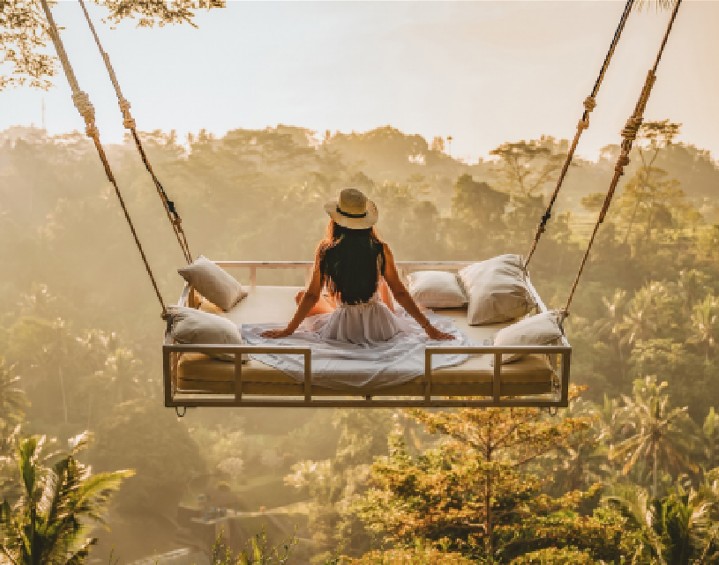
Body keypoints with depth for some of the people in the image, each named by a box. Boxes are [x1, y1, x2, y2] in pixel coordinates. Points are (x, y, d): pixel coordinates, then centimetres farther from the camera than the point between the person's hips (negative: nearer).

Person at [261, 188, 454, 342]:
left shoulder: (326, 251, -14)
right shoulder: (381, 250, -13)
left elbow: (312, 295, -8)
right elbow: (400, 293, -8)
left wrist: (288, 330, 4)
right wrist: (430, 328, 0)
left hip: (343, 329, -1)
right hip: (379, 328, 2)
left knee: (300, 296, 26)